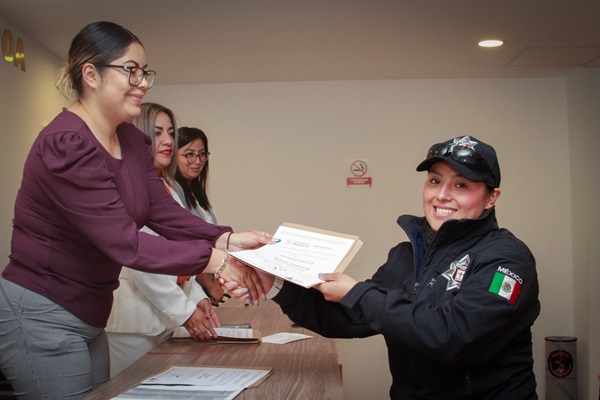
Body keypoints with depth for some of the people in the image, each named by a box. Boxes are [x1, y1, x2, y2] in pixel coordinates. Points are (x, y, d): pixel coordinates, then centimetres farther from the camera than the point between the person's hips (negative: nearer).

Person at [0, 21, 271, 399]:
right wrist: (216, 259, -30)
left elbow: (165, 213, -3)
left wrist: (228, 239, -19)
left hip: (88, 318, 9)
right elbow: (123, 242, -28)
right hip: (42, 317, -8)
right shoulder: (65, 145, -23)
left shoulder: (133, 141, 5)